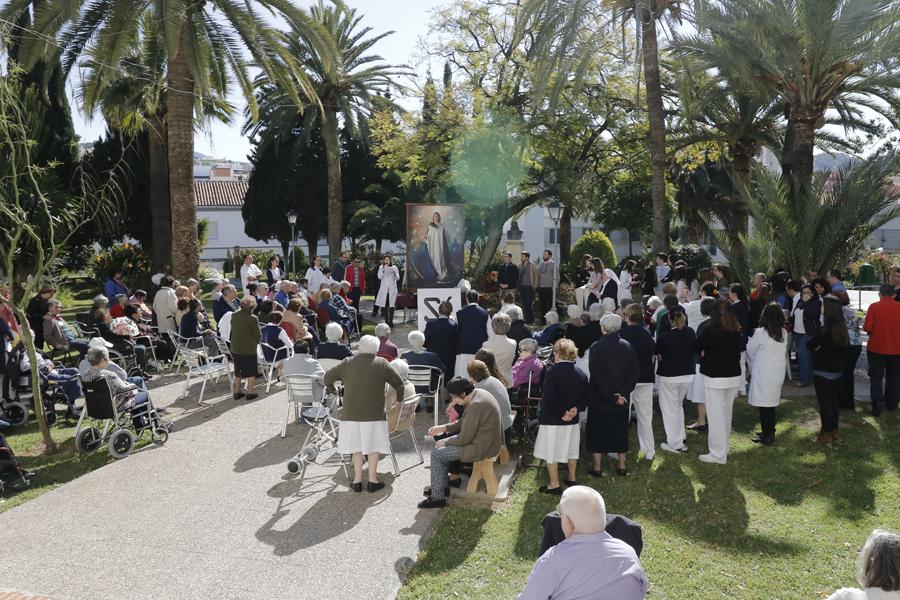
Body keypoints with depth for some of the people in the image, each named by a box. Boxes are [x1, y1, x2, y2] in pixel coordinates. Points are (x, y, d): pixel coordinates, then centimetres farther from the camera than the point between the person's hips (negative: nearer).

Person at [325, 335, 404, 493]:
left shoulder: (347, 363, 5)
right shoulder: (382, 364, 0)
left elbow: (327, 376, 11)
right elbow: (399, 384, 5)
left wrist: (331, 390, 30)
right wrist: (399, 400, 22)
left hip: (351, 413, 2)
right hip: (374, 413, -2)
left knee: (357, 446, 12)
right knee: (374, 446, 9)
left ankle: (357, 480, 16)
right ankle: (372, 480, 11)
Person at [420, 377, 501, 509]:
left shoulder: (475, 405, -27)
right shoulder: (478, 394, 4)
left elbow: (464, 438, -22)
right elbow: (463, 423, 17)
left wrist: (445, 442, -7)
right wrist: (444, 428, 8)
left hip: (482, 448, -11)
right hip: (486, 440, 11)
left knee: (436, 453, -6)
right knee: (444, 445, 20)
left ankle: (437, 497, 2)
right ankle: (441, 486, 27)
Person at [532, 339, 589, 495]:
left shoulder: (552, 371, -17)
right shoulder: (581, 373, 2)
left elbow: (548, 398, -22)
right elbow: (586, 397, 4)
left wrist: (562, 411, -12)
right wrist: (575, 409, -6)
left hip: (552, 420, -6)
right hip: (573, 420, 6)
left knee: (551, 452, 4)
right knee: (571, 448, 20)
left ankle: (554, 485, 9)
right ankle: (572, 478, 33)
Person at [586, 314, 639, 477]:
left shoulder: (596, 347, -14)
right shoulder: (627, 346, -2)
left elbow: (596, 376, -19)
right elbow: (635, 373, -3)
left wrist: (611, 396, -15)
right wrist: (622, 393, -7)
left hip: (600, 398, -4)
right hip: (622, 399, 4)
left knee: (598, 432, 8)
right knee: (620, 431, 17)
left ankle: (597, 467, 13)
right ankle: (622, 466, 23)